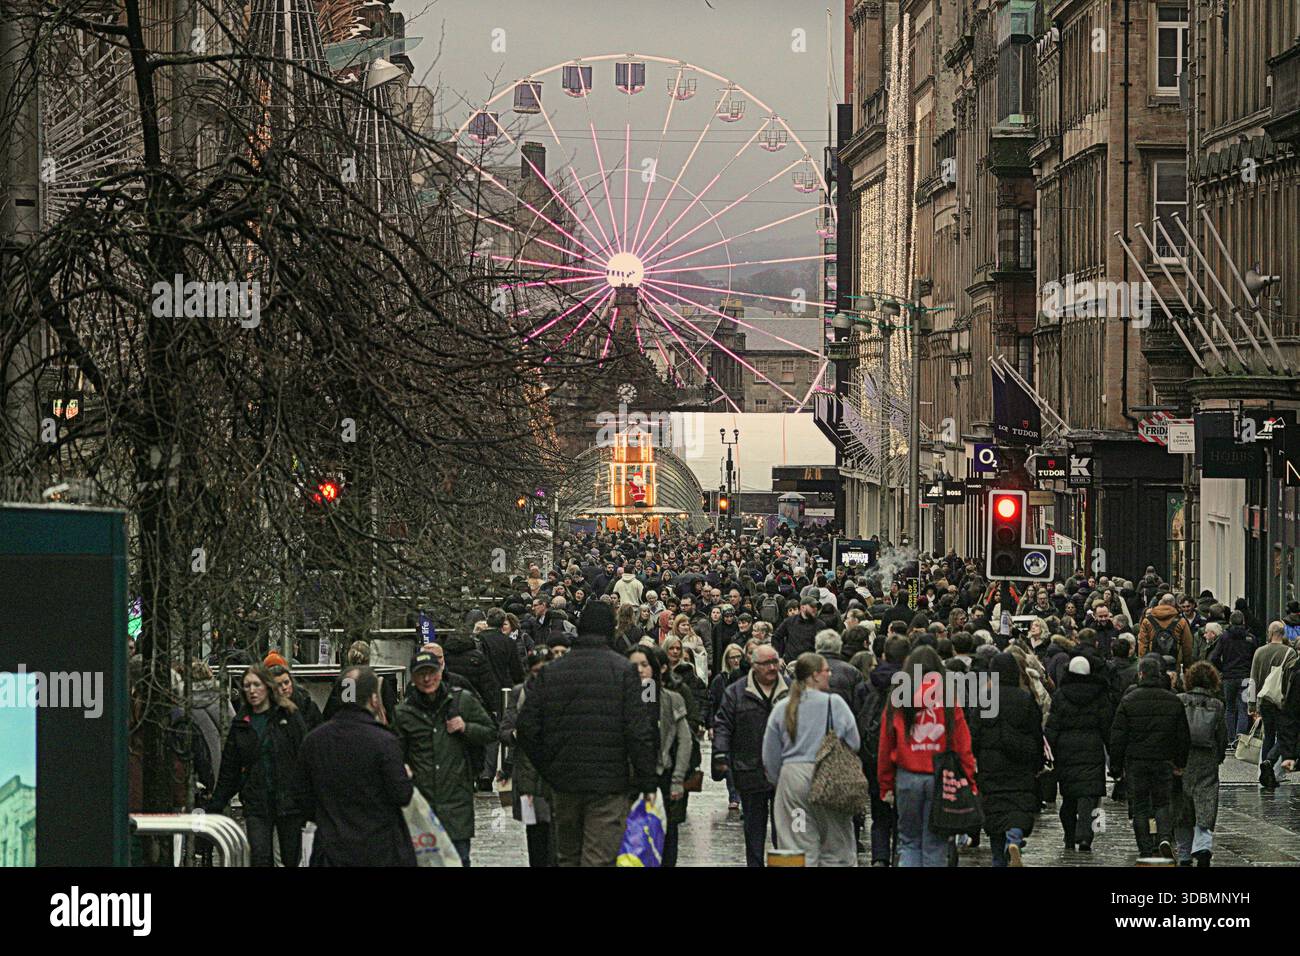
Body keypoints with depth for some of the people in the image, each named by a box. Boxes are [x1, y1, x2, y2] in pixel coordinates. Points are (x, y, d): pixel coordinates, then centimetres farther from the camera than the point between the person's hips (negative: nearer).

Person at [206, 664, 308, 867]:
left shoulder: (288, 716, 2)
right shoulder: (241, 724, 11)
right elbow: (229, 771, 14)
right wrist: (212, 809, 10)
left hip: (288, 802, -2)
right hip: (256, 804, 2)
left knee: (291, 859, 3)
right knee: (260, 859, -10)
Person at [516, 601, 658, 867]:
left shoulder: (550, 672, 6)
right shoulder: (623, 670, -5)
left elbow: (526, 727, 2)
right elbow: (638, 730, -10)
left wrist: (548, 770, 12)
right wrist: (648, 782, -3)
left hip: (564, 784, 4)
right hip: (609, 784, -4)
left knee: (567, 857, 16)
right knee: (599, 858, -5)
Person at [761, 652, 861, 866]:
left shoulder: (781, 708, 4)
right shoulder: (835, 703, -6)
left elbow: (770, 754, 8)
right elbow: (854, 743, -1)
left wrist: (776, 780, 22)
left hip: (792, 778, 3)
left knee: (799, 848, 3)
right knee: (836, 848, 6)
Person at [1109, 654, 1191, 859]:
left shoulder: (1128, 701, -6)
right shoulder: (1173, 701, 2)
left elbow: (1118, 735, -4)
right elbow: (1183, 736, 6)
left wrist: (1117, 763, 4)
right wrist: (1180, 763, 15)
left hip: (1136, 761, -1)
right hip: (1164, 761, 1)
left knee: (1140, 806, 7)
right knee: (1163, 802, 10)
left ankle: (1146, 849, 6)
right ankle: (1165, 837, -14)